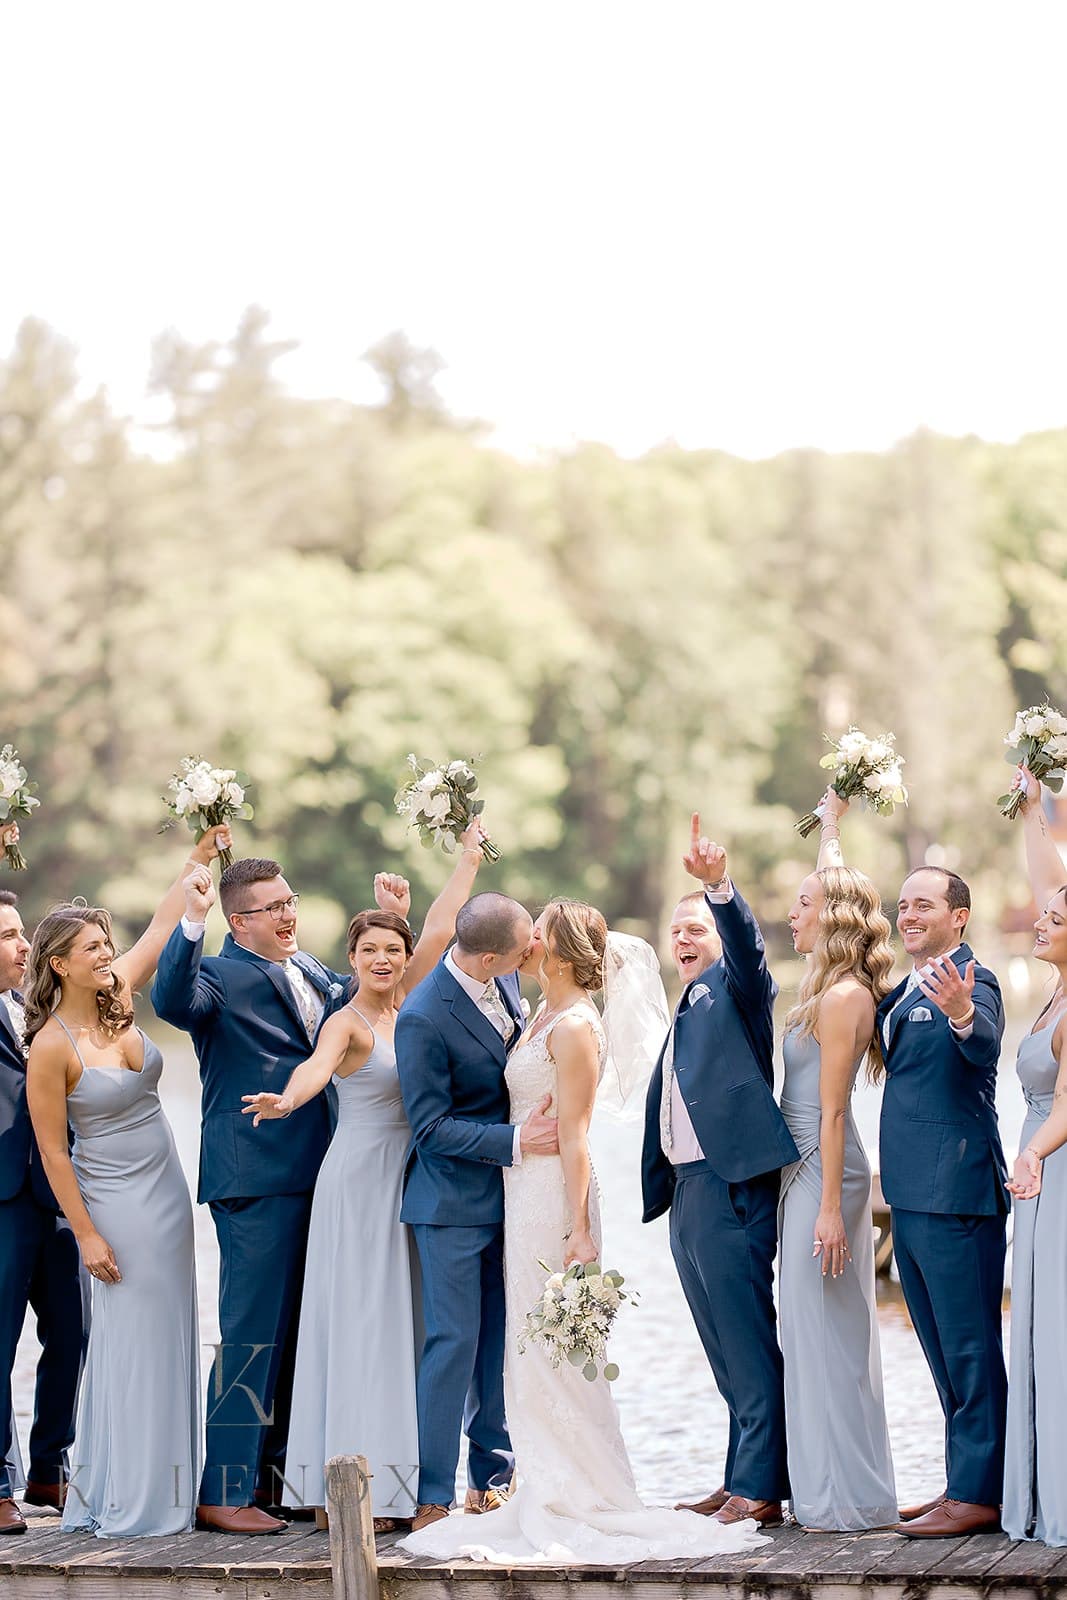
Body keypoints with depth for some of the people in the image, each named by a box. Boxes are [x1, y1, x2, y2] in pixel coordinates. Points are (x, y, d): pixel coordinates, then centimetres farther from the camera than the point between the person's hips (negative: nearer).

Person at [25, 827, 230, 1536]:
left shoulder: (117, 998, -2)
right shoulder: (52, 1046, -18)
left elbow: (161, 929, 13)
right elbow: (52, 1152, -14)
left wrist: (198, 863, 12)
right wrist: (87, 1235, -14)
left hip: (167, 1191, 7)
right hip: (116, 1203, -7)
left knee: (169, 1337, 10)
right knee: (132, 1341, -3)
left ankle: (164, 1488, 18)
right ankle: (125, 1499, 6)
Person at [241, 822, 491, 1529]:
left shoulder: (402, 1007, 7)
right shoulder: (346, 1022, -12)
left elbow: (437, 932, 10)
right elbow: (317, 1065, -33)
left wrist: (470, 857, 16)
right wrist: (287, 1099, -54)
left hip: (409, 1180, 7)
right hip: (361, 1180, -7)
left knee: (405, 1322, 7)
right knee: (361, 1324, -8)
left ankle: (400, 1480, 10)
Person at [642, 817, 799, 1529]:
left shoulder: (737, 986, 0)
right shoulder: (687, 1010, 24)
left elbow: (747, 943, -22)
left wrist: (719, 882, -38)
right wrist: (658, 1189, 18)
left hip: (734, 1186, -9)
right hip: (686, 1190, 9)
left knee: (749, 1342, -9)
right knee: (724, 1345, 12)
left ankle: (761, 1486, -10)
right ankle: (740, 1477, 16)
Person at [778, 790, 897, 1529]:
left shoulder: (843, 998, -15)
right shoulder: (832, 987, 11)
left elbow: (832, 1112, -18)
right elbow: (836, 885, 30)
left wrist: (830, 1208, -19)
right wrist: (831, 823, 42)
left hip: (825, 1174, -9)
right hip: (807, 1170, 9)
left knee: (827, 1332, -6)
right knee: (825, 1332, 11)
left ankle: (847, 1496, -2)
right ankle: (838, 1489, 15)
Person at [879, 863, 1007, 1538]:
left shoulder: (972, 982, -12)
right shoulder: (906, 990, 17)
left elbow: (984, 1046, -32)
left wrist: (962, 1014, -53)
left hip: (956, 1191, -10)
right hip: (914, 1196, 10)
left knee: (970, 1348, -6)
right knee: (946, 1352, 16)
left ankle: (978, 1495, -3)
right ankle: (964, 1485, 24)